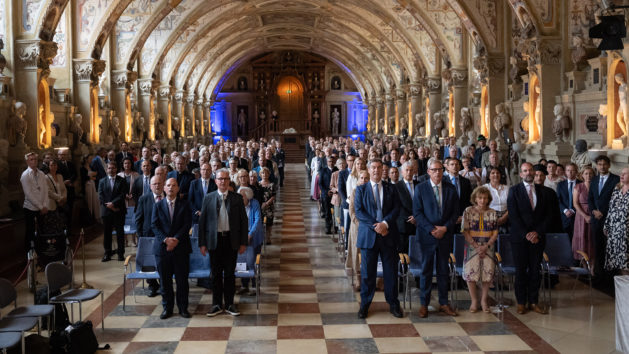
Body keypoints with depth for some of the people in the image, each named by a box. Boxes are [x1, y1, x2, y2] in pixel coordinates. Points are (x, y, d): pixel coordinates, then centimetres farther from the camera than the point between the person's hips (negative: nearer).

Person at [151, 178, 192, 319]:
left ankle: (183, 307, 14)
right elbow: (154, 225, 1)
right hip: (162, 247, 1)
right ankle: (167, 307, 17)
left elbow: (187, 224, -3)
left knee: (182, 279, 3)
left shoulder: (185, 204, 4)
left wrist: (176, 239, -15)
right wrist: (165, 239, -14)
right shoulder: (158, 205, 7)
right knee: (165, 280, 6)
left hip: (181, 247, -1)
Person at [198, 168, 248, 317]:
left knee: (230, 273, 7)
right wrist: (202, 243, -2)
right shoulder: (208, 198, 2)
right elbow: (202, 221, 3)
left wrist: (243, 242, -2)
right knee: (216, 274, 7)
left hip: (231, 240, 0)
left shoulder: (237, 198, 2)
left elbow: (243, 221, 3)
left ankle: (229, 304, 19)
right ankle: (217, 304, 18)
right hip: (214, 240, 0)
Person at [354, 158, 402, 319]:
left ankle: (393, 304, 16)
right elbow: (359, 211, -3)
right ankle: (365, 304, 16)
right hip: (368, 235, -1)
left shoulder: (391, 189, 10)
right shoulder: (361, 189, 7)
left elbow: (396, 209, 1)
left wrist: (385, 223, -15)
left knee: (391, 271, 5)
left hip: (388, 235, 1)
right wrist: (375, 226, -14)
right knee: (367, 272, 4)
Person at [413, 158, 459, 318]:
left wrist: (445, 228, -10)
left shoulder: (450, 188, 5)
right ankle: (424, 304, 12)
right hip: (427, 235, -2)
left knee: (443, 270, 10)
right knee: (426, 269, 4)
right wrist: (431, 229, -14)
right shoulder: (420, 188, -2)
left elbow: (455, 212, 4)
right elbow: (417, 212, -6)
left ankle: (443, 303, 19)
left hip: (446, 235, 2)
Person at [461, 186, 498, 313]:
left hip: (488, 247, 1)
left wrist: (486, 246, -9)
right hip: (472, 246, -1)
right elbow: (465, 232, -1)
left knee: (488, 272, -6)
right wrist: (476, 246, -9)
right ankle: (474, 300, 5)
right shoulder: (468, 211, 1)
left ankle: (484, 300, 11)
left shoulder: (492, 213, 6)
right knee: (471, 271, -10)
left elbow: (495, 233, 5)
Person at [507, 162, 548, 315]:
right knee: (521, 270, 1)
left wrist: (537, 232, -6)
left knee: (535, 269, 4)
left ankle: (533, 302, 13)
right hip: (519, 237, -2)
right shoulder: (514, 190, 0)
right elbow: (513, 215, -6)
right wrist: (526, 234, -12)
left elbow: (547, 214, 7)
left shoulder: (542, 190, 9)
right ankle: (521, 302, 10)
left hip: (537, 236, 3)